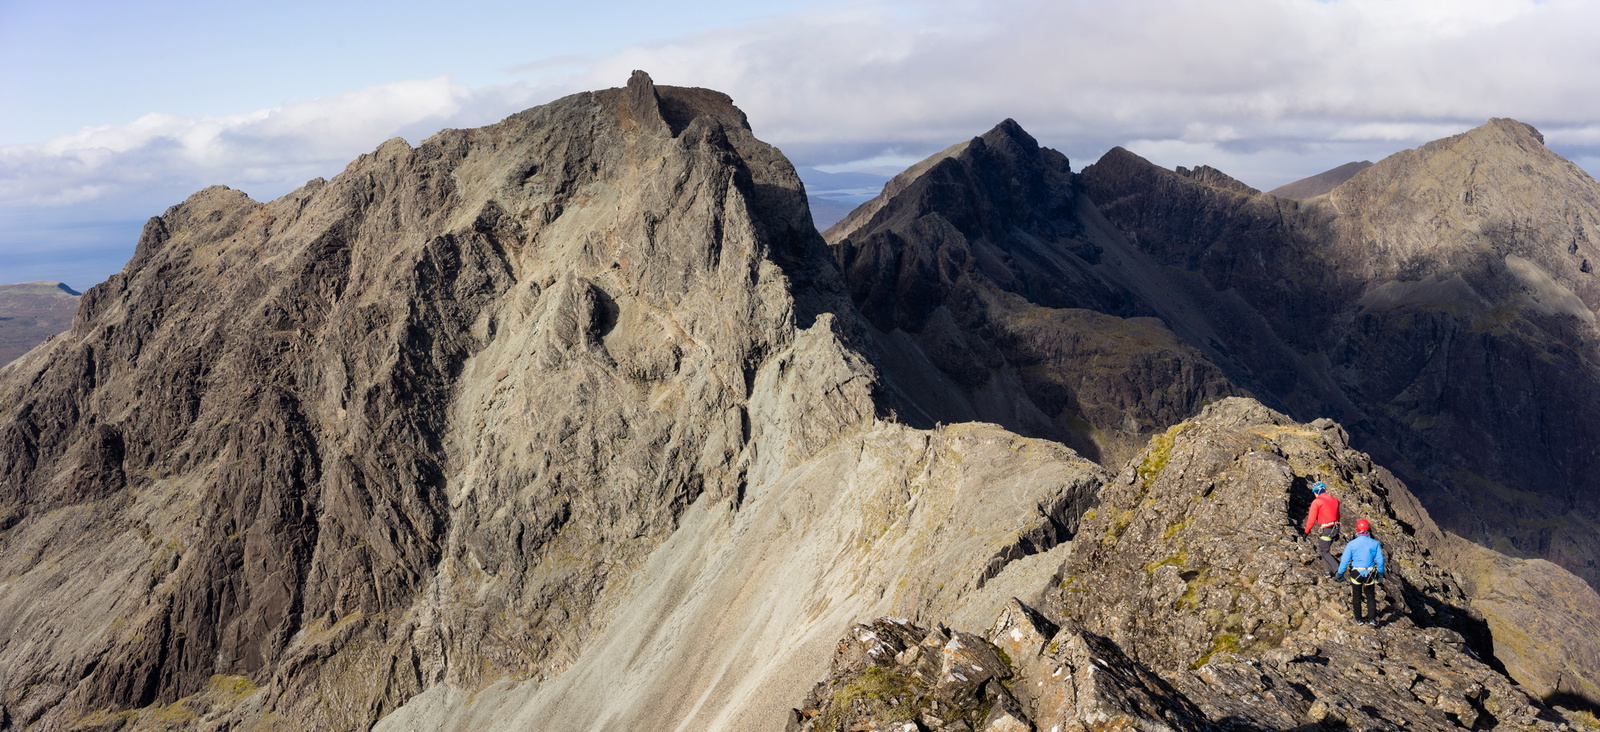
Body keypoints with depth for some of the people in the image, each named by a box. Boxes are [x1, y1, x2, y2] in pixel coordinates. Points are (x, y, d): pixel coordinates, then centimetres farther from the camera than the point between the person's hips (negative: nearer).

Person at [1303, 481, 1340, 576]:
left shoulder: (1316, 502, -12)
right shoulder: (1334, 500, 9)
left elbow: (1311, 519, -11)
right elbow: (1337, 516, 18)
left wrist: (1306, 532, 0)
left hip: (1325, 530, -7)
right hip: (1335, 529, 7)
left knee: (1324, 552, 3)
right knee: (1326, 549, 20)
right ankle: (1327, 571, 25)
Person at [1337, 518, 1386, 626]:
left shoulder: (1351, 544, -12)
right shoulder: (1375, 544, -8)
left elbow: (1344, 560, -9)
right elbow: (1380, 560, -1)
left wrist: (1340, 573, 2)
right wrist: (1380, 574, 13)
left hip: (1356, 573, -1)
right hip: (1370, 574, 1)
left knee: (1356, 596, 14)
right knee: (1371, 596, 18)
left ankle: (1359, 619, 22)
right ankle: (1373, 618, 16)